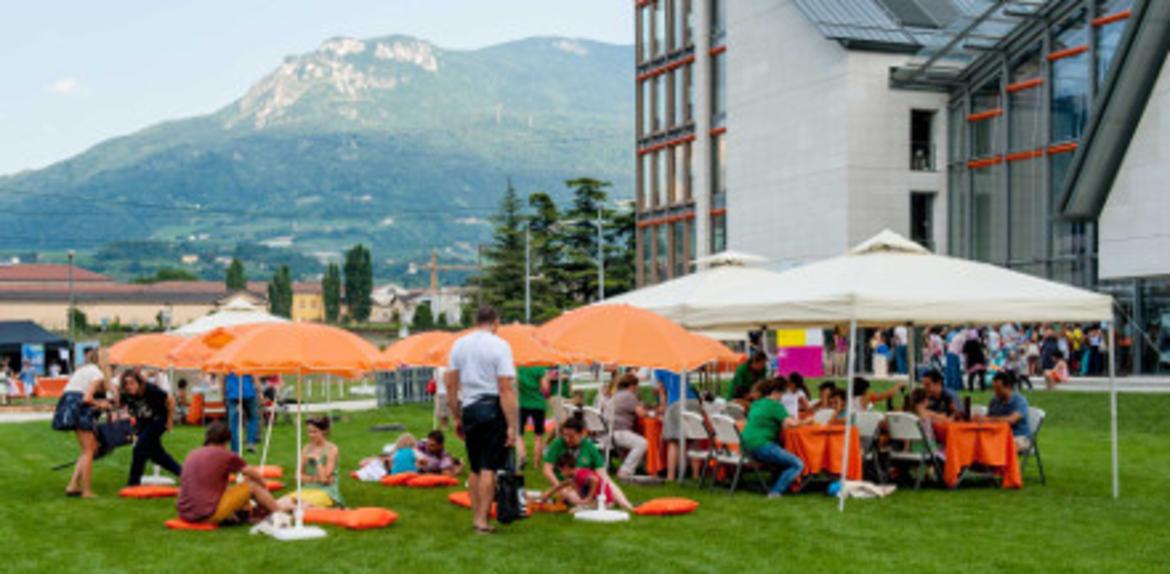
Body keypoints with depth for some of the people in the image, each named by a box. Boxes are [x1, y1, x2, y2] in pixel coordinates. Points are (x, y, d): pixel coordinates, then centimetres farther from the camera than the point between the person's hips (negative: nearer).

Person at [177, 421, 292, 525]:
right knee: (252, 485, 8)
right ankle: (278, 510, 26)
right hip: (209, 515, -6)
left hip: (185, 514, 7)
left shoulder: (191, 456, 12)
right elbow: (254, 474, 8)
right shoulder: (226, 455, -4)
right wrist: (264, 488, 30)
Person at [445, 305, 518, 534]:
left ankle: (476, 517, 21)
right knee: (489, 468, -1)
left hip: (469, 410, 5)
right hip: (492, 409, -5)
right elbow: (506, 389, -14)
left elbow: (450, 385, 10)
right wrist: (512, 426, -13)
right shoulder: (499, 346, -7)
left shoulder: (459, 344, 9)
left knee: (475, 468, 15)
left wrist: (457, 417, 18)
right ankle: (482, 520, -2)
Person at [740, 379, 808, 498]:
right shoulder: (775, 405, -4)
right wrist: (803, 422, 8)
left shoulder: (756, 404, 20)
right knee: (798, 465, -6)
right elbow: (791, 423, -12)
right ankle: (776, 492, -14)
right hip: (761, 445, -9)